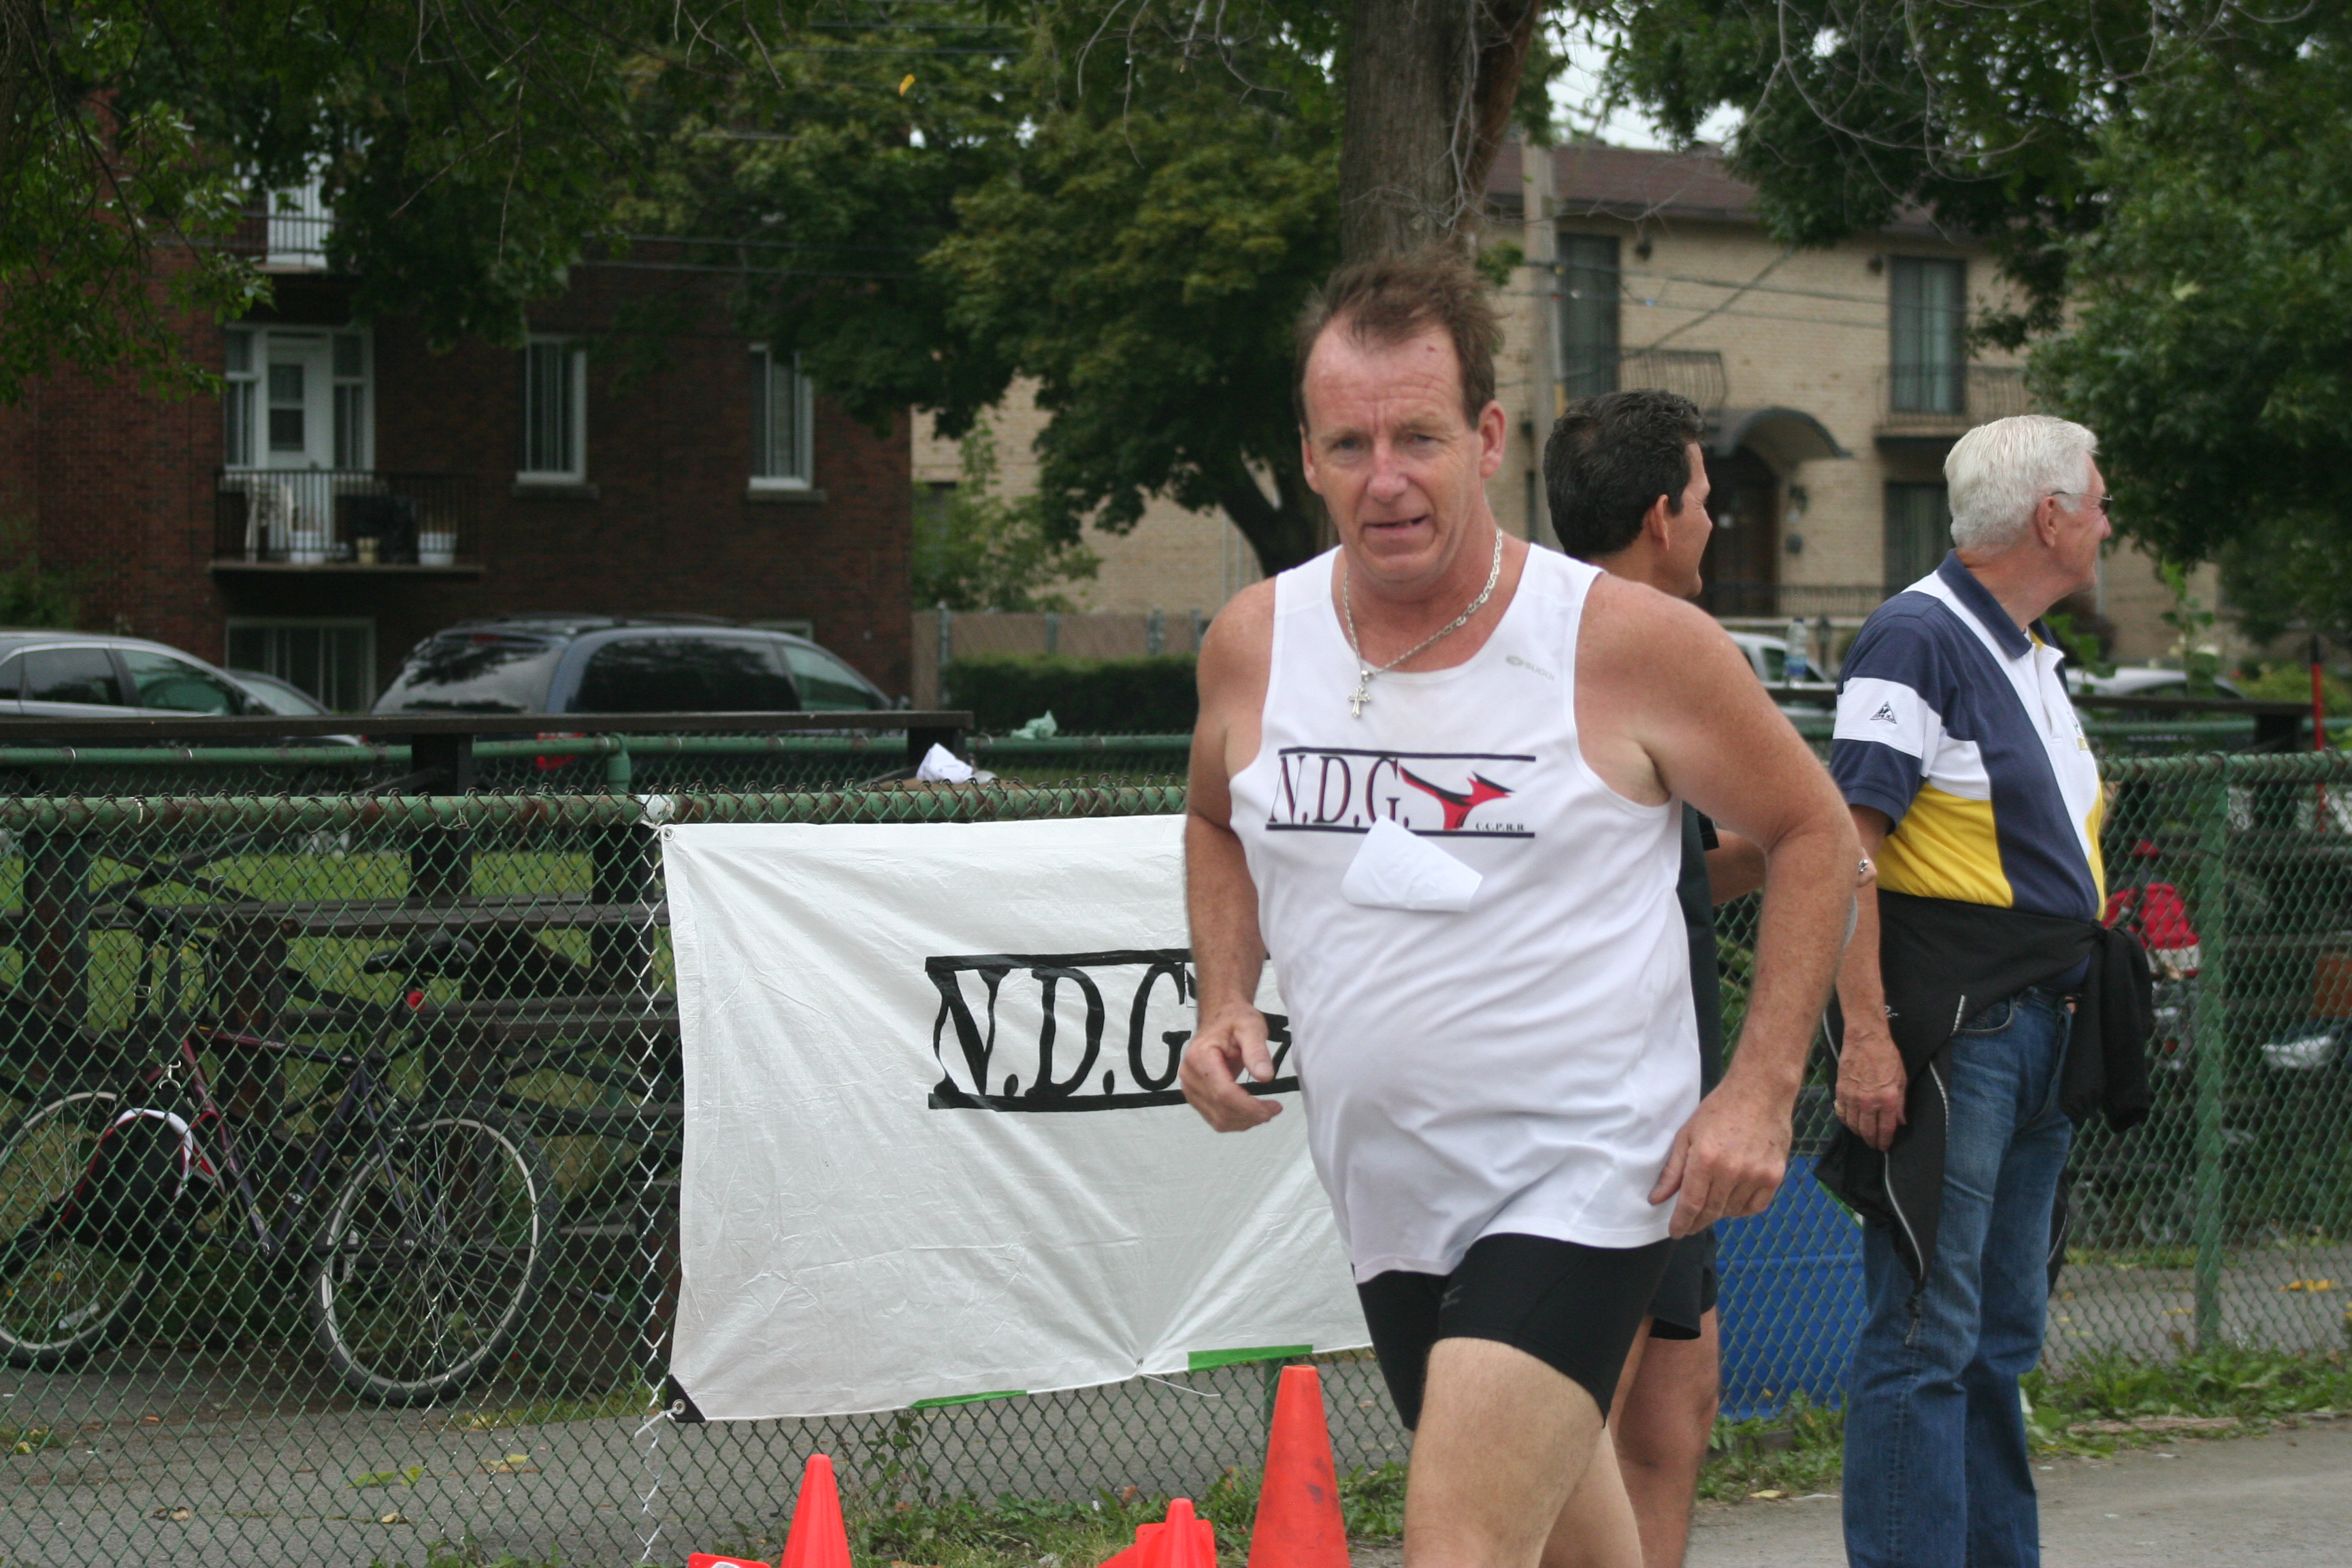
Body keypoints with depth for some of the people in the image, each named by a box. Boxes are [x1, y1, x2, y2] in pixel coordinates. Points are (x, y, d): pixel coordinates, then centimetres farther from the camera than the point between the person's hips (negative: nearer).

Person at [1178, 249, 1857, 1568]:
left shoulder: (1634, 644, -12)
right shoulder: (1254, 645, 0)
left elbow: (1813, 834, 0)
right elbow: (1221, 827, 21)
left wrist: (1764, 1087, -8)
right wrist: (1226, 1004, 4)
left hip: (1584, 1175, -6)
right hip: (1383, 1196, 6)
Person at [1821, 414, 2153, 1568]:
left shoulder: (2033, 653, 18)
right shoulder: (1917, 641, -12)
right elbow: (1842, 843, -18)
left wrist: (2087, 1017, 21)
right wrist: (1865, 1034, -24)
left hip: (2041, 1033, 10)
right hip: (1945, 1034, -10)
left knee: (2003, 1333, 14)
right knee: (1928, 1332, -9)